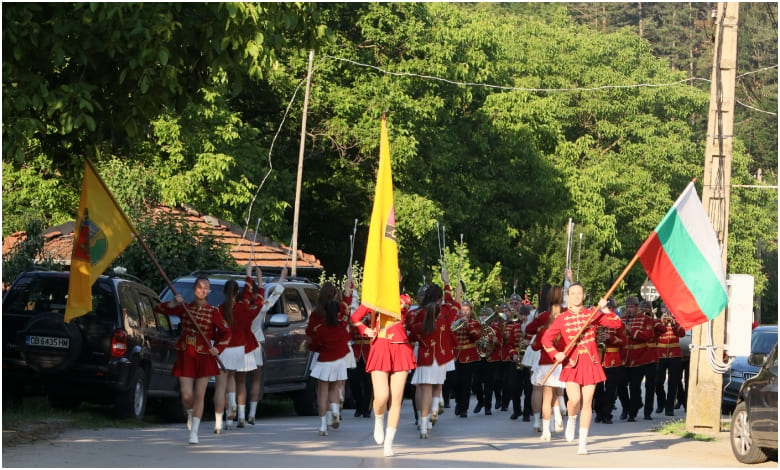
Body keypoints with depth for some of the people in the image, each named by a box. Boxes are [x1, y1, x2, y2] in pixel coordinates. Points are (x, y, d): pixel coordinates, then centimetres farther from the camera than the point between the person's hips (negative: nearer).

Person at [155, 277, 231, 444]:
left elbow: (226, 332, 10)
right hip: (185, 356, 1)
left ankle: (194, 432, 7)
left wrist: (218, 348, -2)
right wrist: (174, 303, -13)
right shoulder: (184, 308, 5)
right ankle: (190, 413, 31)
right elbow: (160, 309, 4)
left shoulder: (213, 312, 0)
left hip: (204, 357, -1)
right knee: (187, 396, -5)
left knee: (199, 395, -2)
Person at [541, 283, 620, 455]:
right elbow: (546, 338, 0)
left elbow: (617, 323, -1)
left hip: (590, 363, 1)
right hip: (572, 363, -1)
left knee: (587, 403, 1)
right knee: (574, 400, -19)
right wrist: (556, 354, -15)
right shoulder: (561, 319, 2)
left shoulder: (593, 315, 4)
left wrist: (605, 309, -14)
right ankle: (571, 420, 16)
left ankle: (583, 442, 8)